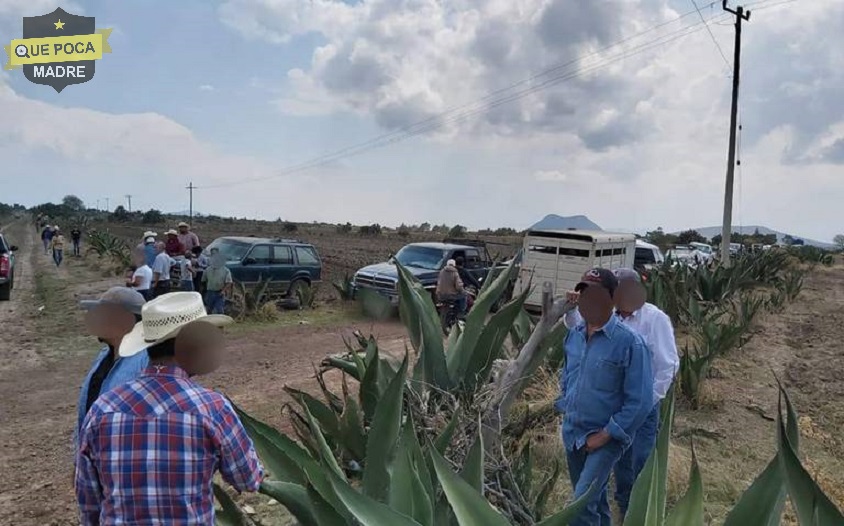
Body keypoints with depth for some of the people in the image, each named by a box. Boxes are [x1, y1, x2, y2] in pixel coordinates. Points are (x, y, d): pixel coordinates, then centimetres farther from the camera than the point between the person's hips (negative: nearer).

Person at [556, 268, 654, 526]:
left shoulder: (629, 342, -19)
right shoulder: (573, 335, 0)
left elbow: (640, 401, -18)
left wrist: (606, 434, -17)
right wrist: (566, 407, 8)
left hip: (607, 438, -6)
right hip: (572, 434, 6)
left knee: (583, 503, -15)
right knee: (594, 499, 21)